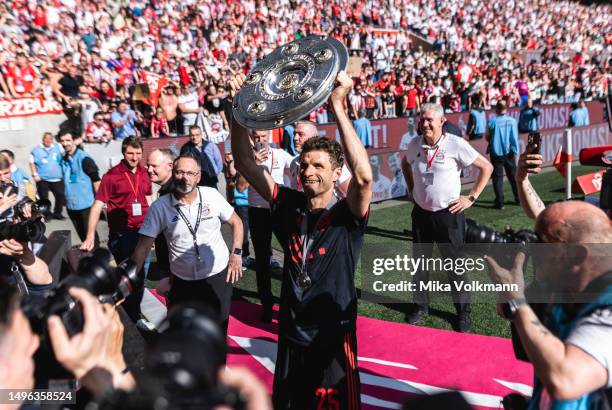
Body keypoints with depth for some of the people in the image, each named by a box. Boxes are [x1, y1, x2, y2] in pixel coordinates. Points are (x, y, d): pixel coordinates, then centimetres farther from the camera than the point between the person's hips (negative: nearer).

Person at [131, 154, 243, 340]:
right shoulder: (159, 207, -10)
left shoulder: (212, 195, -8)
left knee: (219, 329, 14)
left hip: (218, 275, 1)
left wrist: (236, 254, -5)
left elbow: (235, 222, 4)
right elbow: (143, 246, -8)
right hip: (182, 281, 0)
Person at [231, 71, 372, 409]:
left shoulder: (347, 216, -15)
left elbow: (364, 176, -36)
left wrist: (338, 108, -38)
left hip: (333, 340, -4)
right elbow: (246, 164, -6)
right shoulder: (289, 206, -4)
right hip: (291, 337, 4)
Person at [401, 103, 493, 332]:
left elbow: (486, 167, -6)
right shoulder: (414, 144, -2)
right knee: (419, 260, 14)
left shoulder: (455, 144, -13)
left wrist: (471, 197, -9)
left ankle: (463, 311, 24)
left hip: (449, 214, -4)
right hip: (421, 213, 4)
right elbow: (405, 163, 21)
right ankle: (420, 305, 33)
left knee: (455, 262, 6)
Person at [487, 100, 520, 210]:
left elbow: (487, 137, -4)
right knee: (513, 175, 17)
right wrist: (515, 150, 6)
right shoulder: (512, 121, -4)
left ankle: (500, 202, 1)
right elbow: (515, 137, -2)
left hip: (496, 153, -3)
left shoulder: (492, 121, -11)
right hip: (509, 152, 3)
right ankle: (519, 198, 27)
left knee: (497, 177, 3)